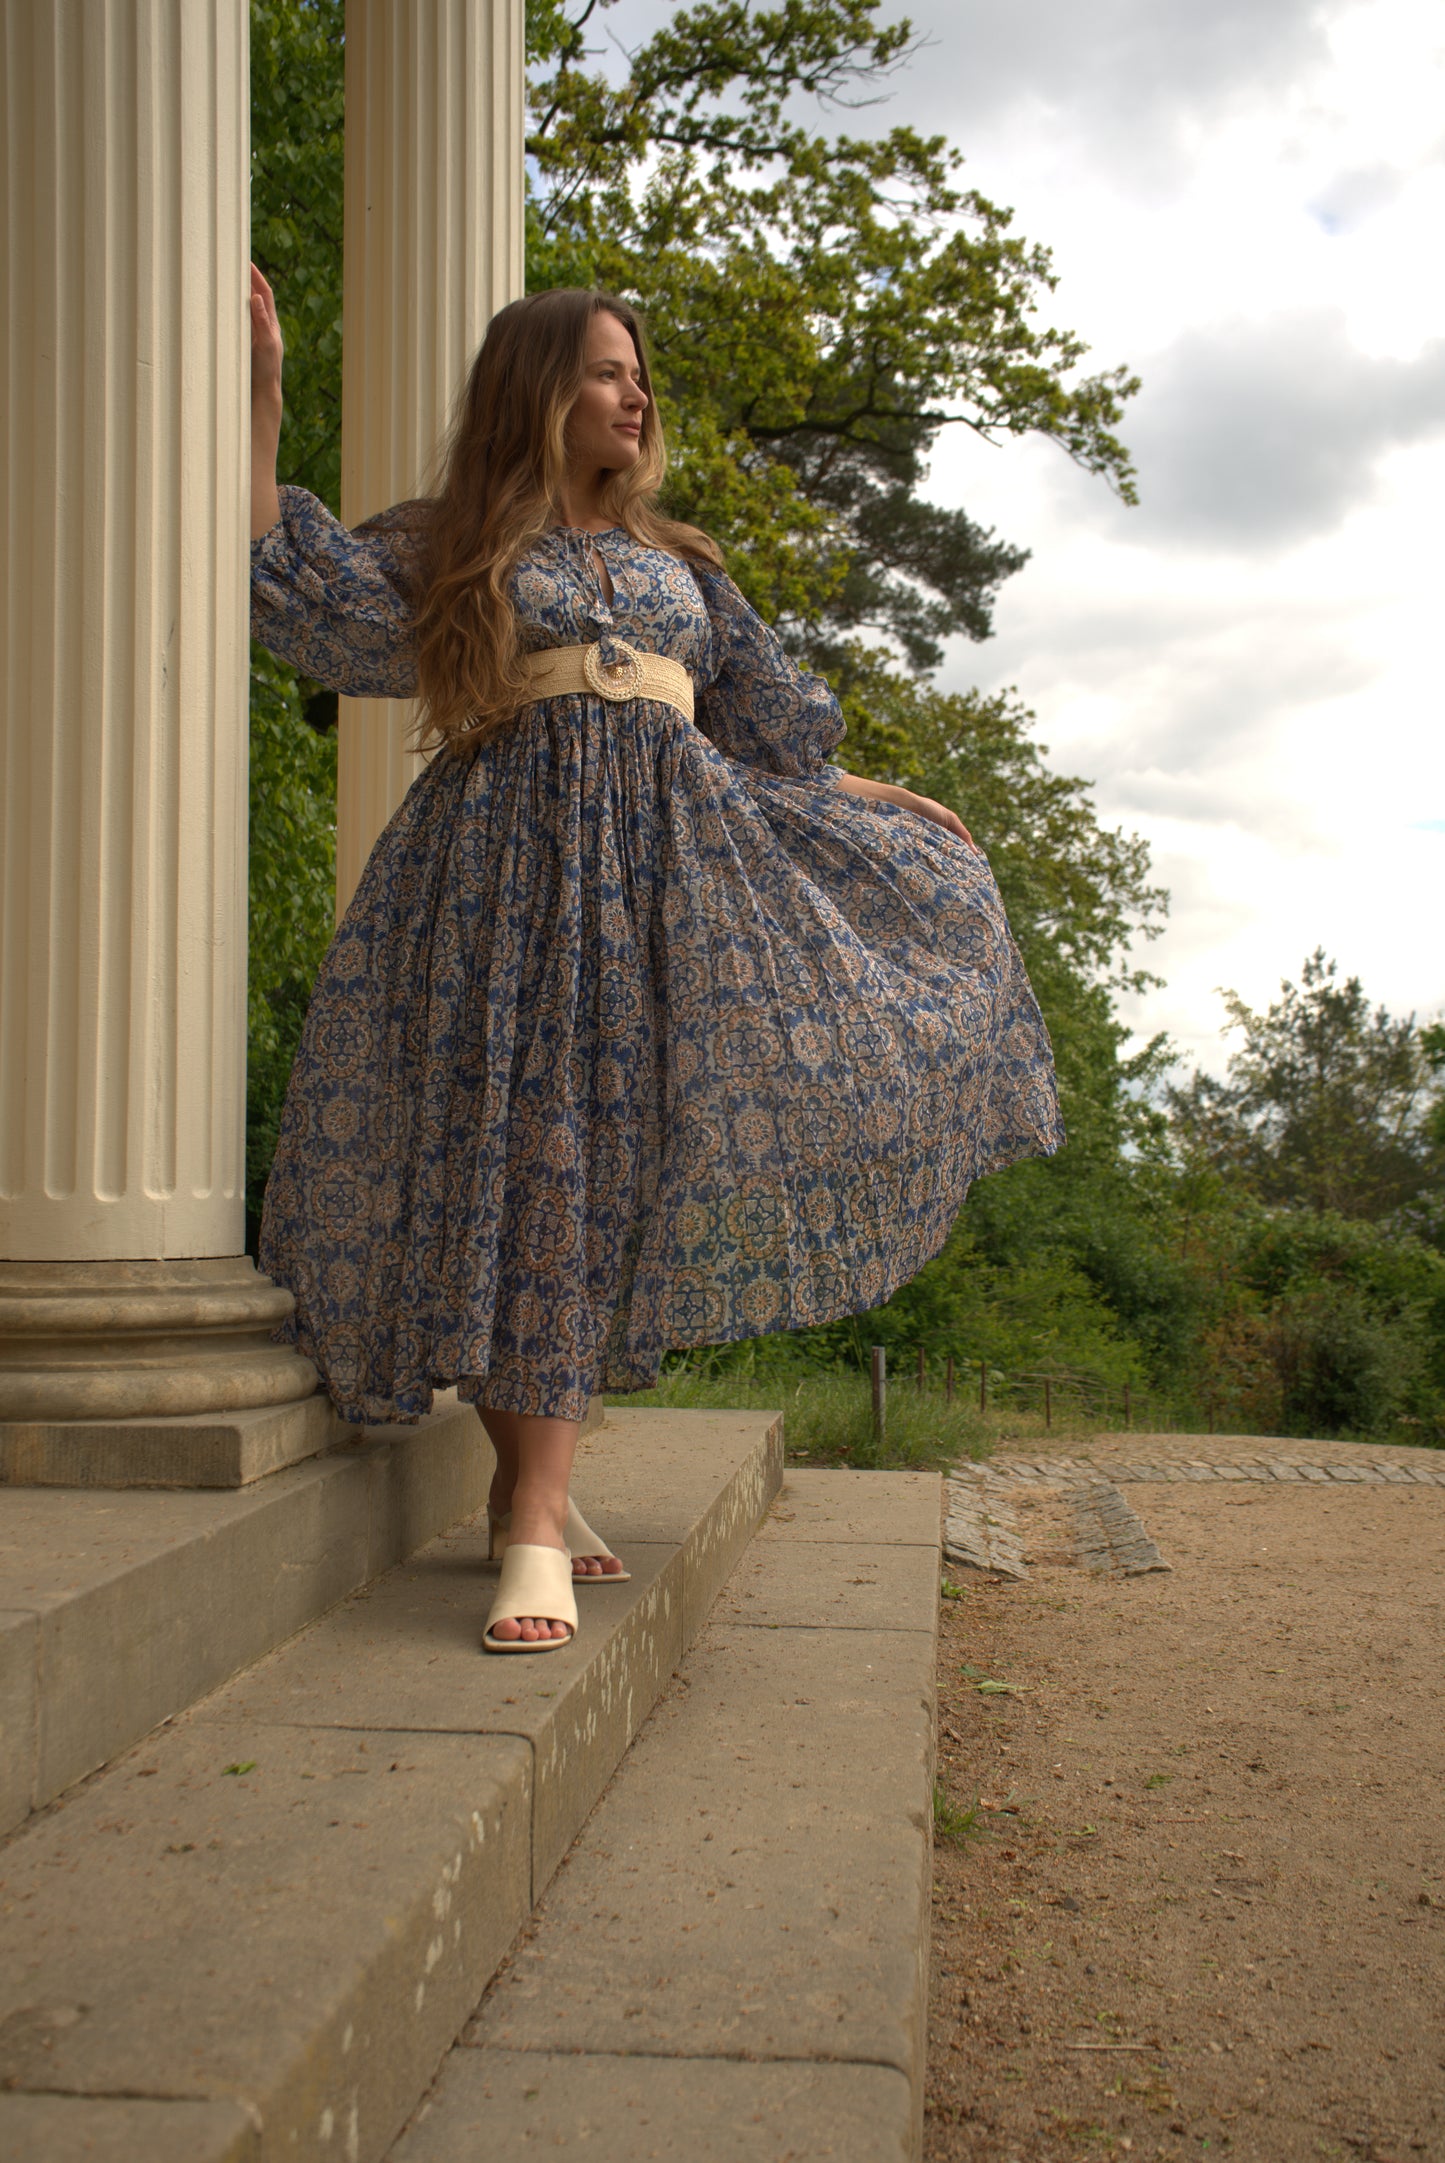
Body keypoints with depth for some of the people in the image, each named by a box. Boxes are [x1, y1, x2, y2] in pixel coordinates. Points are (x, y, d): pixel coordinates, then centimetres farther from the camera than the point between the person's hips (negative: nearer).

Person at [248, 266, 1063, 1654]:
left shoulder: (677, 566, 23)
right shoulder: (448, 552, 12)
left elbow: (772, 732, 26)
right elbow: (283, 573, 1)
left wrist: (899, 810, 28)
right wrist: (263, 391, -4)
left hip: (673, 864, 4)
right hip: (516, 865, -4)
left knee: (607, 1162, -3)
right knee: (519, 1151, -11)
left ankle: (534, 1497, 3)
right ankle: (533, 1502, -7)